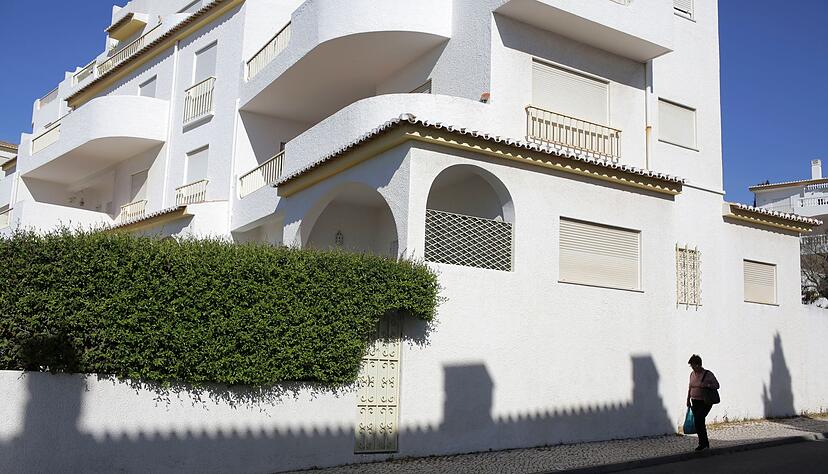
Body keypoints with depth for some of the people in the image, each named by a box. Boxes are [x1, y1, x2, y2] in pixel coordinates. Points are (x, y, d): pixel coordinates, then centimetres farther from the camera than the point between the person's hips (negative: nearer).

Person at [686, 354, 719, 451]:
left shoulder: (708, 374, -9)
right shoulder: (692, 374, 9)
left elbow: (717, 385, -9)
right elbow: (690, 387, 18)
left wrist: (706, 385, -24)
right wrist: (688, 399, 16)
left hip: (705, 402, -6)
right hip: (695, 402, 6)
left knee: (698, 420, -17)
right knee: (699, 422, 7)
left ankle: (702, 443, -7)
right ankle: (705, 443, 22)